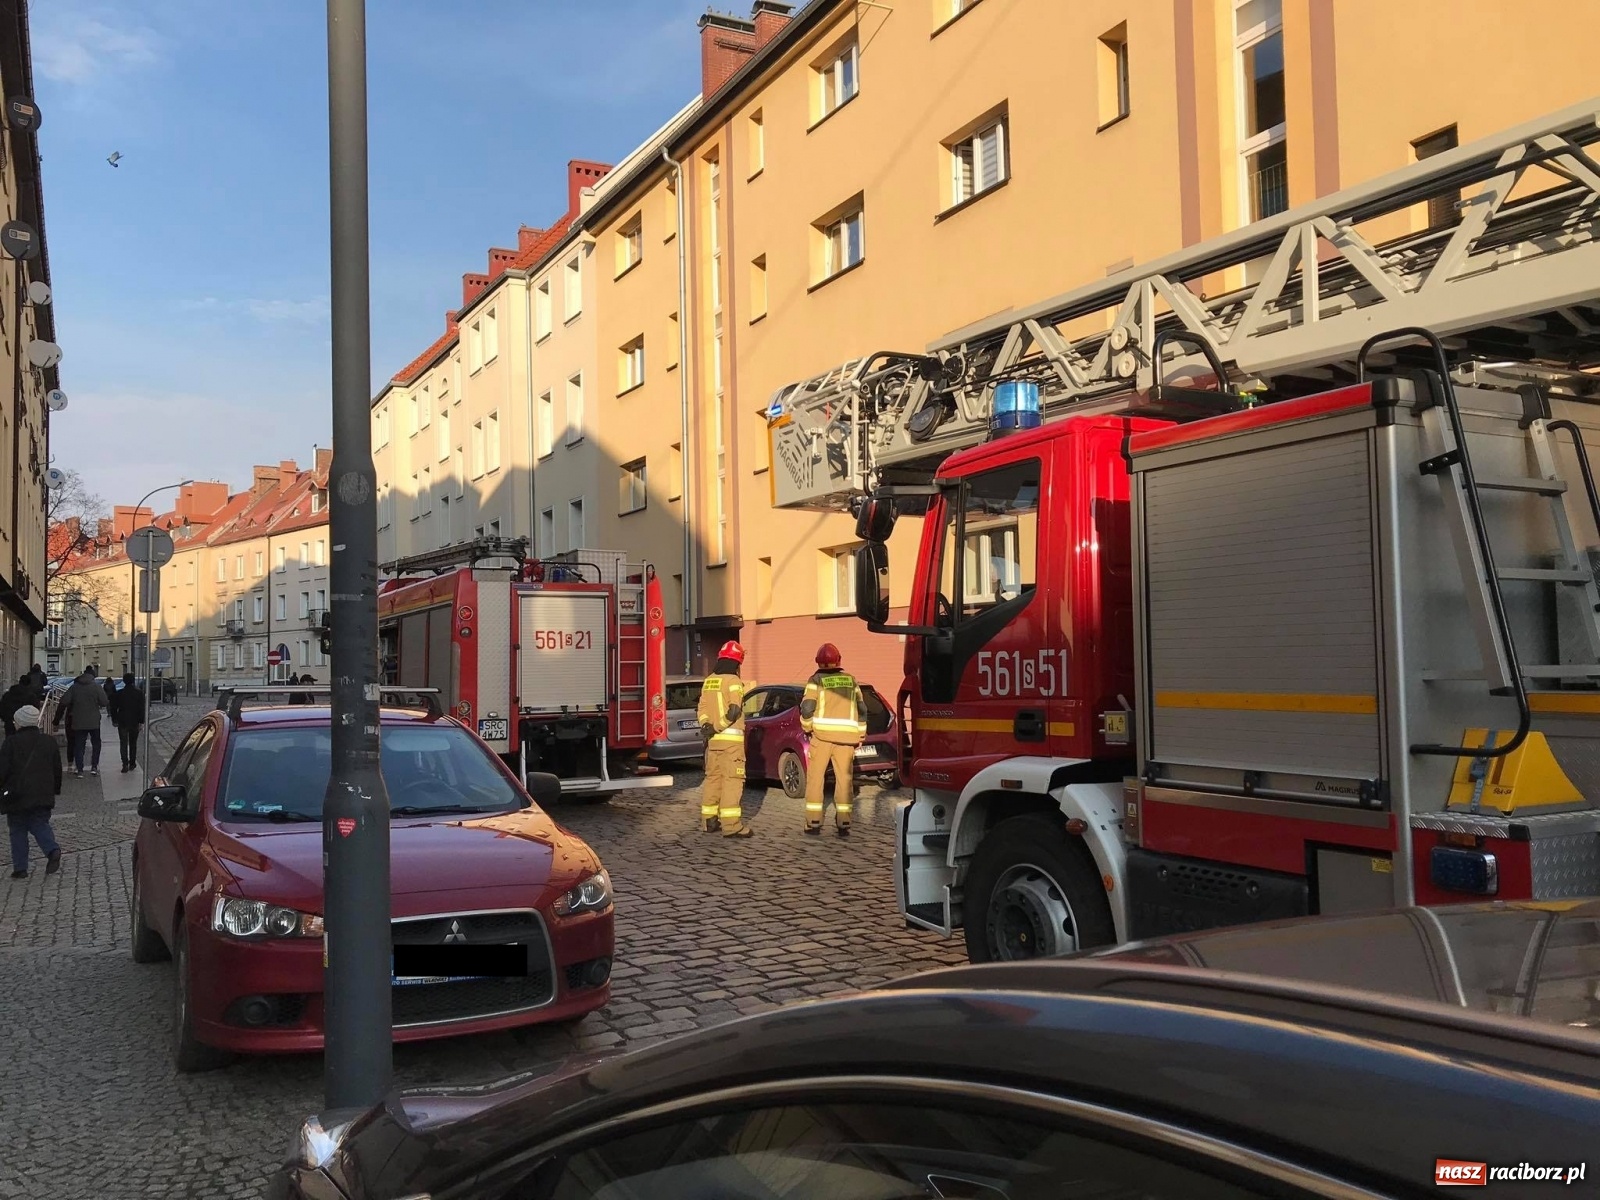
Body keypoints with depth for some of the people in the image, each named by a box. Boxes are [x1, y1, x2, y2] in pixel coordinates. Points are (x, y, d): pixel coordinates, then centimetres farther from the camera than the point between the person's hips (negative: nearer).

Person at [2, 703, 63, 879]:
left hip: (17, 796, -3)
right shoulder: (49, 741, 6)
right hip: (43, 796, 3)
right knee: (40, 825, 12)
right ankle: (52, 850, -14)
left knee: (18, 831, 8)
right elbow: (57, 770, 11)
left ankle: (20, 868, 9)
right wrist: (56, 790, 21)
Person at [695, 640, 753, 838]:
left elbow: (702, 708, 8)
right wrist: (716, 728, -13)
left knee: (712, 778, 14)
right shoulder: (733, 681, -10)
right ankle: (731, 825, -13)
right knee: (732, 780, -8)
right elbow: (734, 710, -19)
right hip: (731, 738, -7)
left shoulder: (708, 681, 13)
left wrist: (707, 726, -5)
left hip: (712, 739, 8)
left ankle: (709, 820, 19)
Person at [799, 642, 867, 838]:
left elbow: (807, 708, -8)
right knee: (844, 779, 6)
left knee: (815, 777, 6)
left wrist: (807, 727, 8)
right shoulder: (850, 679, 12)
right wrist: (861, 734, 21)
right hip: (847, 735, 3)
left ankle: (813, 822, 4)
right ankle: (843, 824, 3)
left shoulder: (816, 680, 0)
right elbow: (861, 709, 14)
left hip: (822, 733, -3)